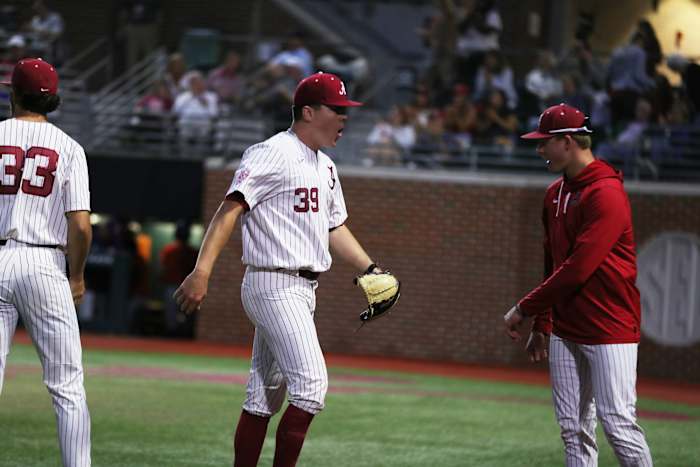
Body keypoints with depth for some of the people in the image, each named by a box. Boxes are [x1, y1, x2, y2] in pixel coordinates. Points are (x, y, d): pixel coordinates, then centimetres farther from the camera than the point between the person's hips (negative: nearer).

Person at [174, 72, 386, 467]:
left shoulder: (325, 167, 17)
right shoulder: (272, 154, -13)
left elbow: (334, 226, 27)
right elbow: (231, 209, -21)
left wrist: (370, 268, 15)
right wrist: (203, 271, -31)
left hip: (303, 291, 9)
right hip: (274, 284, -9)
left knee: (265, 396, 10)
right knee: (311, 384, -16)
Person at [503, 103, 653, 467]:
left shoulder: (606, 193, -16)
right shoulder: (555, 193, 13)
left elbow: (578, 269, -20)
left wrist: (524, 309, -14)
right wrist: (541, 325, 17)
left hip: (610, 328, -8)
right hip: (565, 331, 8)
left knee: (617, 423, -11)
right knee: (573, 429, 7)